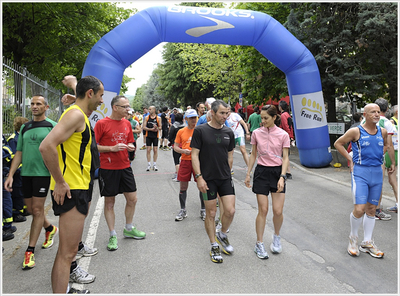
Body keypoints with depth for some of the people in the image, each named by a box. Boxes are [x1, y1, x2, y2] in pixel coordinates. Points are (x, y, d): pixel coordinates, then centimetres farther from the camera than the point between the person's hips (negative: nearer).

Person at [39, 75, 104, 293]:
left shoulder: (80, 115, 16)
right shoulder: (76, 114, -15)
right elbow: (46, 146, -27)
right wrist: (60, 182, -22)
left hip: (78, 188, 11)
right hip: (70, 190, -11)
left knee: (68, 248, 21)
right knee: (68, 252, -6)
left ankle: (62, 290, 36)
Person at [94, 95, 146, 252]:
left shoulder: (127, 123, 8)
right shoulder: (102, 123, -10)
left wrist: (130, 146, -2)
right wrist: (112, 148, -20)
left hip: (125, 167, 6)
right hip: (108, 168, -5)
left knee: (132, 198, 9)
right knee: (109, 202, 4)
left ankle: (128, 229, 30)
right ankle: (113, 235, 18)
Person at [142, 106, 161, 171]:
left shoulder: (158, 118, 1)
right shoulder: (146, 118, 2)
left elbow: (160, 127, 3)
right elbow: (144, 127, -2)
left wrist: (157, 128, -20)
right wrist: (151, 129, -15)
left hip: (155, 136, 0)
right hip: (148, 136, 0)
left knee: (155, 150, 3)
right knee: (148, 150, 1)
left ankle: (154, 165, 14)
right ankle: (149, 165, 10)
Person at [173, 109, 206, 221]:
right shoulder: (181, 132, 6)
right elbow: (175, 147, 8)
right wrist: (183, 151, -10)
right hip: (185, 161, 2)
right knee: (183, 186, 7)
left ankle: (203, 210, 18)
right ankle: (183, 210, 22)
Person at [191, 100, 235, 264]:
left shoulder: (229, 132, 6)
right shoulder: (200, 130, -7)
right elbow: (195, 155, -7)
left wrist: (227, 173, 13)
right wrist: (199, 177, -13)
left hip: (225, 178, 4)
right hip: (208, 179, -3)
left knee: (230, 211, -1)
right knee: (211, 213, 6)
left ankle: (222, 235, 28)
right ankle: (214, 246, 23)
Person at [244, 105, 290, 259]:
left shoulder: (283, 135, -3)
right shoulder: (256, 133, 2)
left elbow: (285, 157, -3)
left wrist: (282, 177, -13)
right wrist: (248, 174, 9)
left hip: (278, 172, 0)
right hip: (261, 172, 1)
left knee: (278, 211, -2)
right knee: (263, 210, -1)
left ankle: (276, 236, 28)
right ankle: (259, 244, 14)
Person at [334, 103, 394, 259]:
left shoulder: (383, 132, 7)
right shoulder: (355, 131, -7)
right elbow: (338, 143, 2)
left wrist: (378, 155, 10)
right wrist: (350, 159, -3)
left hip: (377, 173, 5)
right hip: (360, 172, -5)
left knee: (372, 209, 11)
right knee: (359, 209, -12)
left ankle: (367, 243, 24)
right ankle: (353, 238, 14)